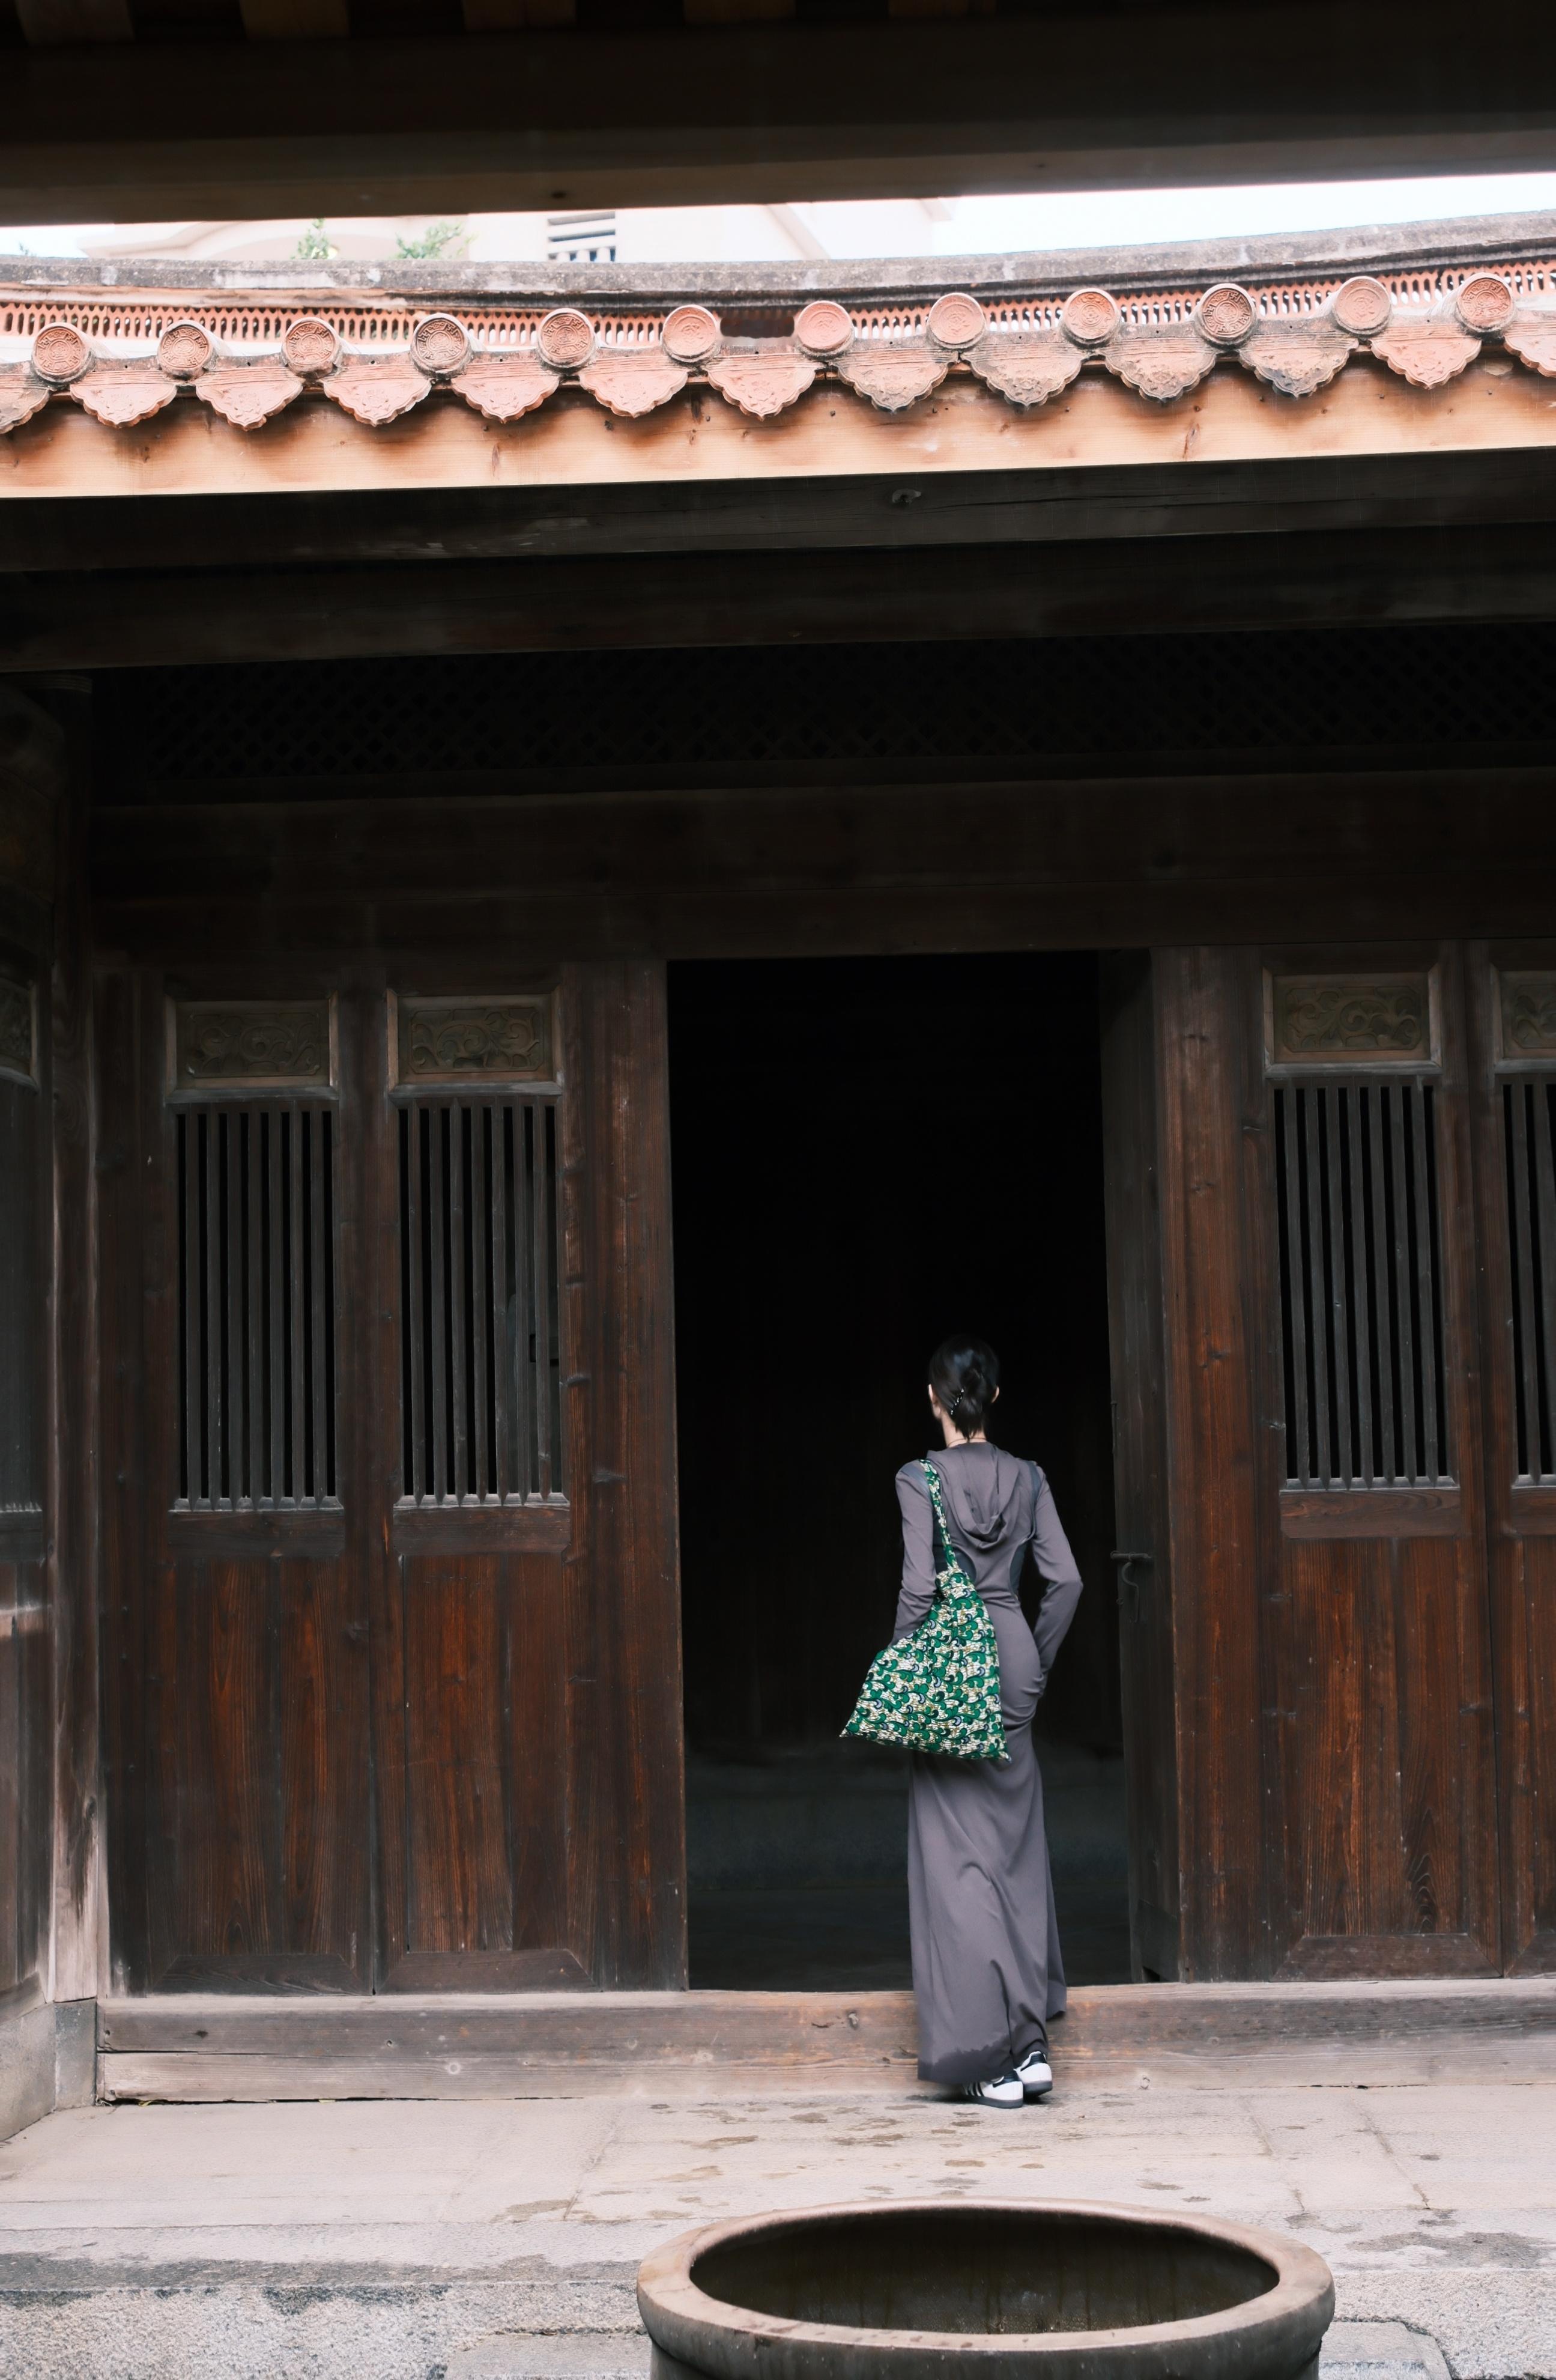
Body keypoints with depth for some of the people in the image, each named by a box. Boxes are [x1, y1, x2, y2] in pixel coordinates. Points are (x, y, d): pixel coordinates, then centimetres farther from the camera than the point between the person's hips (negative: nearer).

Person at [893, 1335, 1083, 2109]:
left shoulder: (920, 1480, -8)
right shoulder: (1027, 1479, 5)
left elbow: (919, 1586, -14)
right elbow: (1065, 1580, 3)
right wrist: (1036, 1662, 14)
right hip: (1013, 1656, 4)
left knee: (958, 1853, 0)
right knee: (1016, 1847, 13)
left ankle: (993, 2053, -3)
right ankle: (1030, 2043, 14)